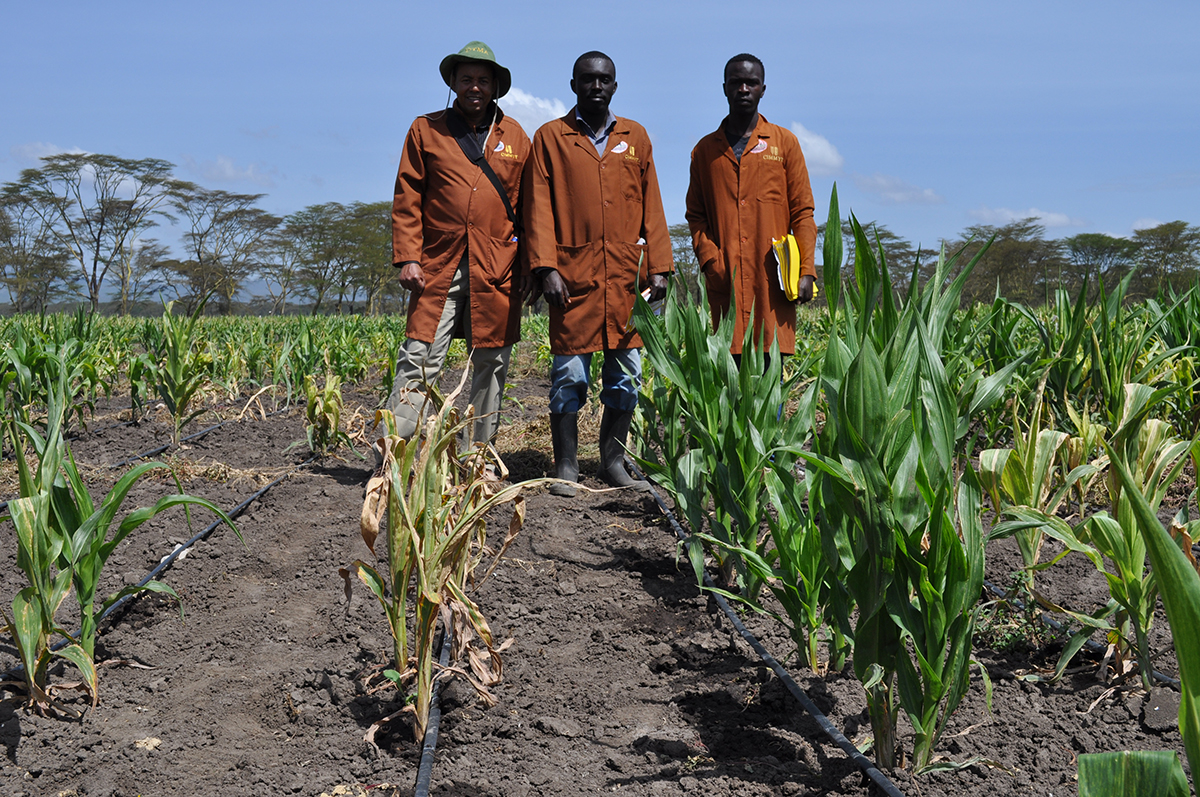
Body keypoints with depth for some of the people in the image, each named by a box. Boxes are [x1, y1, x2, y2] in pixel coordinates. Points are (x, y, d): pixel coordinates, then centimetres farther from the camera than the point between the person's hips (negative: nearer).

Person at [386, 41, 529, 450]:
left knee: (491, 363, 7)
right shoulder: (426, 129, 9)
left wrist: (528, 265, 4)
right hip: (437, 267, -1)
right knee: (419, 358, -6)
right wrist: (407, 257, -4)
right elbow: (407, 198, 6)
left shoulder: (515, 136, 12)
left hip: (497, 270, 2)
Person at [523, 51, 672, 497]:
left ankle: (613, 461, 19)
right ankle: (566, 466, 9)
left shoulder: (635, 137, 14)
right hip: (573, 276, -3)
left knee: (626, 375, 6)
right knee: (570, 373, -1)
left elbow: (651, 206, 12)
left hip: (626, 277, 3)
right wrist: (546, 268, -10)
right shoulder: (550, 137, 7)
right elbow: (538, 208, 1)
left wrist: (659, 267, 4)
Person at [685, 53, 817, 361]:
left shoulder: (785, 142, 10)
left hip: (772, 277, -1)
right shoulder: (705, 149, 14)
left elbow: (802, 212, 7)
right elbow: (695, 214, 13)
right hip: (726, 280, 1)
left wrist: (806, 270, -3)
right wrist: (709, 260, -4)